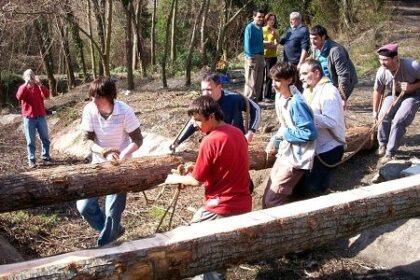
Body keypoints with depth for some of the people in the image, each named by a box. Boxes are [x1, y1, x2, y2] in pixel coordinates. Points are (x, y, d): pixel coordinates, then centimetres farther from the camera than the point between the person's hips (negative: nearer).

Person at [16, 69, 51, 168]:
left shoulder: (39, 87, 6)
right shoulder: (22, 87, 0)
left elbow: (46, 95, -13)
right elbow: (19, 97, -21)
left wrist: (39, 84, -22)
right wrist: (26, 84, -23)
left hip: (41, 117, 2)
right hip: (29, 118, -2)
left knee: (45, 138, 9)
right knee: (30, 141, 0)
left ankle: (45, 156, 25)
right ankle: (31, 160, 5)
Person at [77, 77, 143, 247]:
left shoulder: (125, 112, -23)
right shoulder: (89, 110, -15)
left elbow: (138, 140, -15)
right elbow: (87, 139, -8)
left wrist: (123, 155, -33)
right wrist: (103, 152, -26)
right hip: (98, 164, 4)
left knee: (112, 211, -2)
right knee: (84, 207, 0)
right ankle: (114, 229, 26)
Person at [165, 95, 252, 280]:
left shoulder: (210, 141, -19)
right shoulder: (237, 133, 5)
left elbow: (196, 181, -10)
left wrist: (176, 179, 8)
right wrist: (198, 168, 14)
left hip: (222, 208, -8)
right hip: (243, 205, 8)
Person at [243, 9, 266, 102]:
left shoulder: (260, 28, 13)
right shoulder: (250, 28, -11)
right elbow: (247, 44, -14)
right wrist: (251, 58, -16)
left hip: (260, 56, 8)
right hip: (252, 57, -8)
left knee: (259, 82, 12)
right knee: (251, 82, -5)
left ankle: (255, 101, 21)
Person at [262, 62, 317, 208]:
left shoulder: (296, 103, -23)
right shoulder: (280, 96, 5)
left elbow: (310, 133, -24)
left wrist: (285, 134, -16)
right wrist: (274, 141, 7)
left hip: (296, 158, -9)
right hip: (284, 153, 9)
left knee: (273, 200, -9)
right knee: (267, 198, 11)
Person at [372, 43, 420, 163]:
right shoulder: (381, 72, -22)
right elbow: (377, 92, -4)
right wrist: (375, 111, 5)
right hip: (394, 94, 4)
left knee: (398, 121, -17)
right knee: (383, 117, -12)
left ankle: (390, 153, -4)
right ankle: (383, 145, 15)